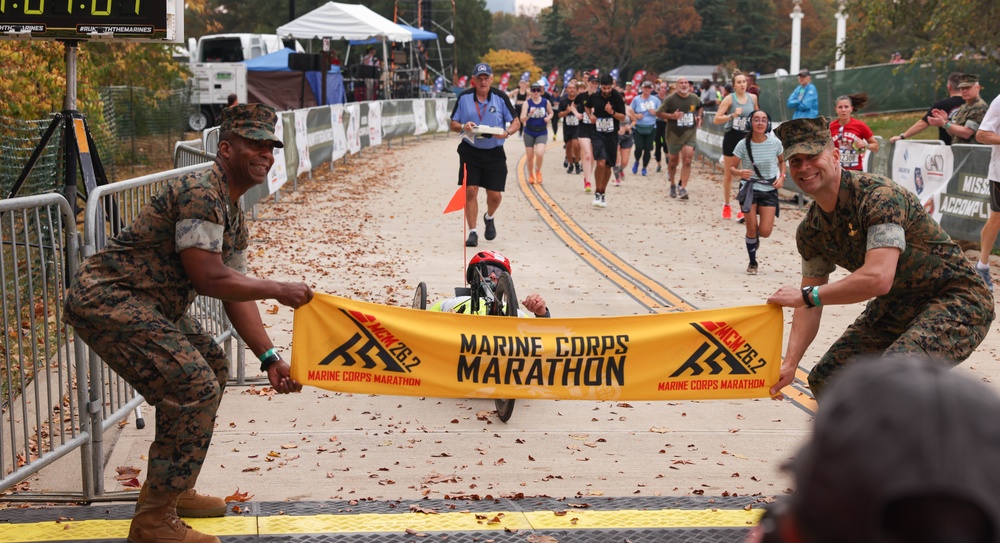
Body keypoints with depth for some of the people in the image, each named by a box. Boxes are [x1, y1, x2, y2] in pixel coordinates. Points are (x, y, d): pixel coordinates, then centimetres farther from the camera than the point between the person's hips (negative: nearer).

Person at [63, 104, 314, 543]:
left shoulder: (234, 216, 14)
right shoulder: (199, 192, -19)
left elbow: (236, 293, 12)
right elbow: (210, 279, -24)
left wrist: (269, 357, 3)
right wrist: (280, 291, -14)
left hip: (142, 305, 11)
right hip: (104, 299, -11)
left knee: (213, 368, 19)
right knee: (195, 388, -17)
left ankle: (167, 489, 29)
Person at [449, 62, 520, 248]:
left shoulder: (500, 97, -2)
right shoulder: (464, 97, 1)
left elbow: (516, 122, 2)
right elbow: (453, 124, 6)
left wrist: (506, 132, -19)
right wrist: (463, 127, -16)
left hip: (494, 153, 0)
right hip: (470, 151, 0)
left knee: (495, 195, 0)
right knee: (470, 191, -6)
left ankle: (489, 218, 34)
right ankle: (472, 232, 6)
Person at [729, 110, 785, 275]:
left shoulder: (775, 143, -9)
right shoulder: (743, 144, -13)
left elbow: (782, 161, 10)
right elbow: (731, 167, -8)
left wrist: (781, 177, -6)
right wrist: (739, 172, -30)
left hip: (769, 189, 1)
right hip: (749, 188, -1)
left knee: (765, 231, -6)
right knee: (751, 228, -3)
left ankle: (755, 236, 34)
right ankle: (752, 263, 20)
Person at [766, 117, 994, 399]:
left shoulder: (879, 195, -27)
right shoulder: (810, 231, -1)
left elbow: (878, 278, -36)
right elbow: (811, 304, 3)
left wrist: (806, 295, -27)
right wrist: (789, 363, -10)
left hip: (957, 300, -9)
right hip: (897, 305, 9)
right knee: (825, 379, 9)